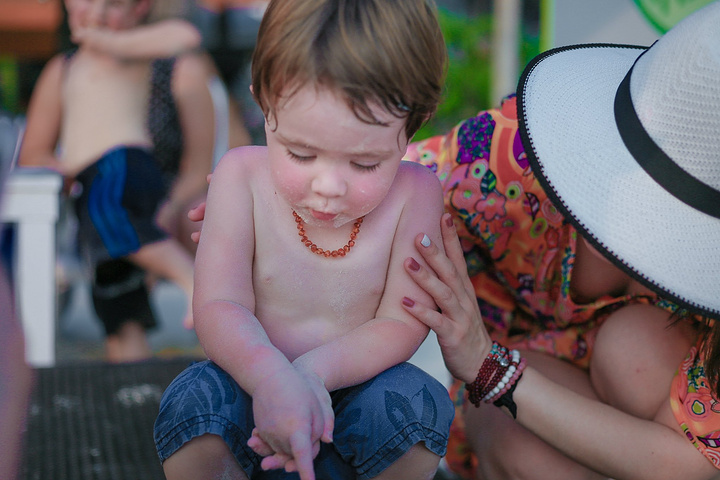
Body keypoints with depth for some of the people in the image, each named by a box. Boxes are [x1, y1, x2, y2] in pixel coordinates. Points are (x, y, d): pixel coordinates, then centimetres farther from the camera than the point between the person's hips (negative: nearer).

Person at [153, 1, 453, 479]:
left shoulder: (415, 193, -14)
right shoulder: (242, 176, -13)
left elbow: (401, 324, -14)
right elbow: (219, 307, -19)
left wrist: (315, 370, -34)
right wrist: (270, 375, -41)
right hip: (252, 394, 0)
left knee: (416, 400, -30)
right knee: (194, 398, -31)